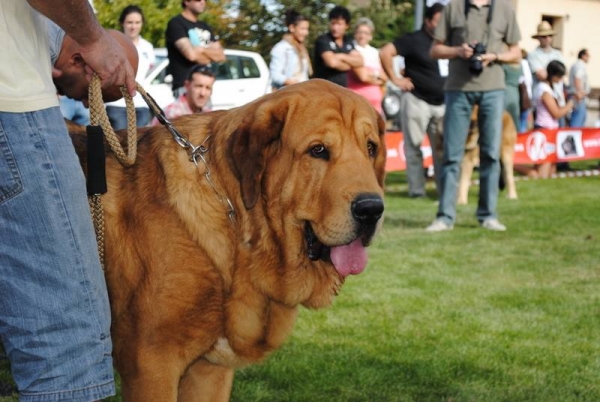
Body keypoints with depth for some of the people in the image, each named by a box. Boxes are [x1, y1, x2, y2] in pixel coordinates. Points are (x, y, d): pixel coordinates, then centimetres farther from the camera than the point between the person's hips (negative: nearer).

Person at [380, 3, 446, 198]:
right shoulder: (414, 40, -5)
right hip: (417, 100, -4)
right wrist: (395, 78, -11)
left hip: (441, 103, 4)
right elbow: (385, 52, -13)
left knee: (442, 148, 3)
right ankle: (416, 189, 8)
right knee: (414, 146, 2)